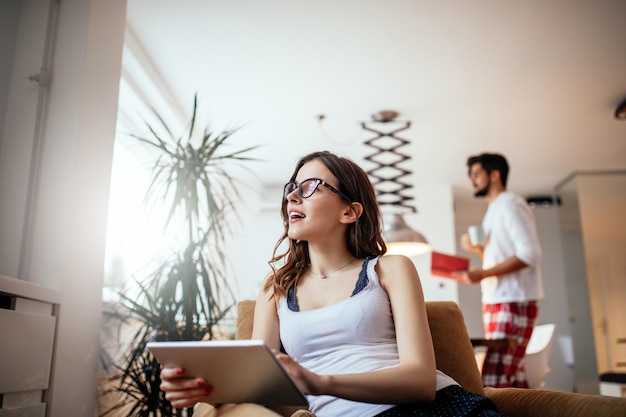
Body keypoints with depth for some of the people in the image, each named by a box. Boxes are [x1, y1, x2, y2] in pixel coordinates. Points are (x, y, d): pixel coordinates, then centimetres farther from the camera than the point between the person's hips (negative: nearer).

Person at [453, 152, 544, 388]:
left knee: (492, 384, -15)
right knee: (513, 382, 9)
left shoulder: (510, 204, -7)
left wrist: (483, 274, -21)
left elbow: (530, 253, -18)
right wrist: (478, 249, 7)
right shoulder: (495, 210, 21)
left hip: (513, 303, -9)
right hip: (496, 302, 9)